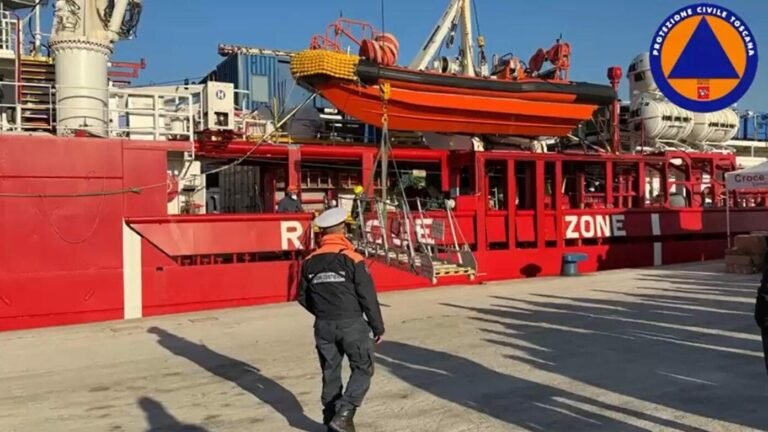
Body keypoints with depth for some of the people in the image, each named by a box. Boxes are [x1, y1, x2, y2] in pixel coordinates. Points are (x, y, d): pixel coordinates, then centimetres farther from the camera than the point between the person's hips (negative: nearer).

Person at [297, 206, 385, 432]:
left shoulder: (310, 262, 3)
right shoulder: (352, 258, -12)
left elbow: (303, 298, 10)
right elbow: (368, 296, -11)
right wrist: (378, 325, 0)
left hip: (323, 326, 5)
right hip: (351, 324, -4)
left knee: (330, 372, 14)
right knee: (363, 368, 8)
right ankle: (343, 413, -5)